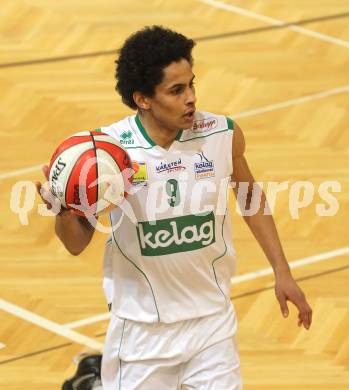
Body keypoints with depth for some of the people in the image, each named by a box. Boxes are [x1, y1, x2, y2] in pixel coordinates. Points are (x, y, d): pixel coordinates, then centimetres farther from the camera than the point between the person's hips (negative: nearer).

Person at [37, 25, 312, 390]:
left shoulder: (224, 134, -10)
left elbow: (251, 198, 10)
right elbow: (77, 243, -6)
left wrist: (282, 271, 8)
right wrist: (65, 211, -27)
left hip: (212, 321, 2)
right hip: (142, 328, -2)